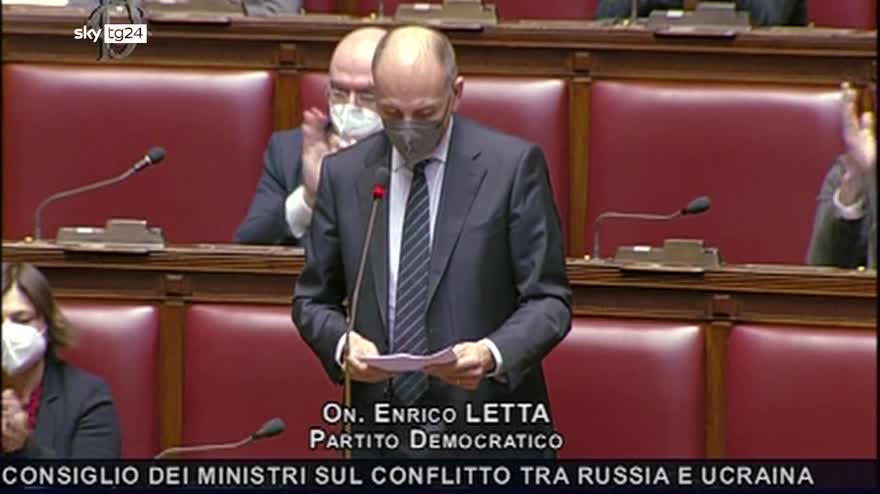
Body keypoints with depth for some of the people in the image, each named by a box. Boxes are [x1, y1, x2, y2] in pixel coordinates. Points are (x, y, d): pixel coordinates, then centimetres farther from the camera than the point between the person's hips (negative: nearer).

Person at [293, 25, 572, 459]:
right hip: (381, 435, 2)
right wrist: (342, 343, -10)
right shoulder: (343, 173, 6)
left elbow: (548, 301, -3)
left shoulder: (513, 165, -4)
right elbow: (313, 299, 12)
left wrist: (493, 354, -21)